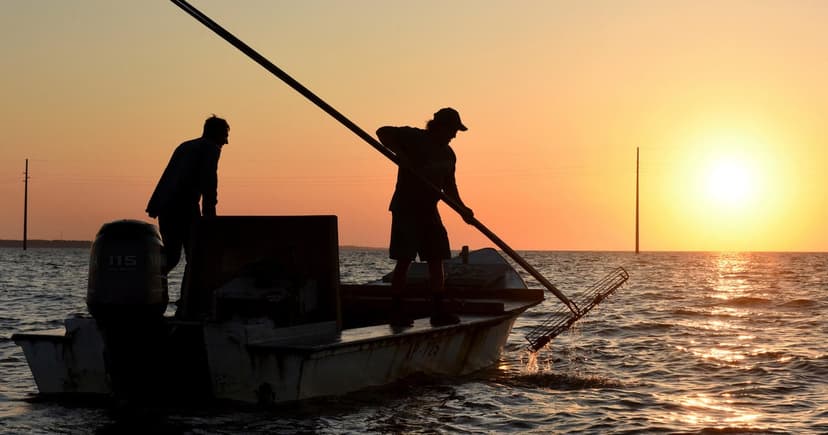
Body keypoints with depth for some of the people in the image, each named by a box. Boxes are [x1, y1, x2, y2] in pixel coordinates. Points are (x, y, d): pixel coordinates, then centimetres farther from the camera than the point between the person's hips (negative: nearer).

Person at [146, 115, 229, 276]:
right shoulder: (211, 148, 3)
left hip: (165, 207, 8)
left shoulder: (184, 146, 27)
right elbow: (208, 181, -10)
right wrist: (209, 210, -12)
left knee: (171, 257, 12)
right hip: (185, 208, -8)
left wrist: (154, 206, 21)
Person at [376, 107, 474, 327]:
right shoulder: (414, 138, -8)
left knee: (436, 261, 4)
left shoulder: (448, 154, 13)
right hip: (406, 208, -7)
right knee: (404, 260, -6)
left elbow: (449, 187, 17)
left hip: (429, 210, 7)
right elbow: (383, 133, -16)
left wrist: (462, 208, 1)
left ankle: (439, 311, 8)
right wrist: (403, 156, -26)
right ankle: (396, 311, -1)